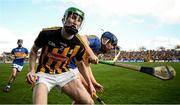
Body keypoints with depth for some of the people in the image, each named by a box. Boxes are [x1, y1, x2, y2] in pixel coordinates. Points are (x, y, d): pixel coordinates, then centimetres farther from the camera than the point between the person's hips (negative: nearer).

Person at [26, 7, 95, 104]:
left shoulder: (79, 45, -10)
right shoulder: (47, 33, -16)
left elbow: (80, 64, 9)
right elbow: (34, 50, 1)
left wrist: (89, 83, 11)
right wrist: (31, 70, -11)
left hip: (64, 74, 3)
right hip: (44, 74, -2)